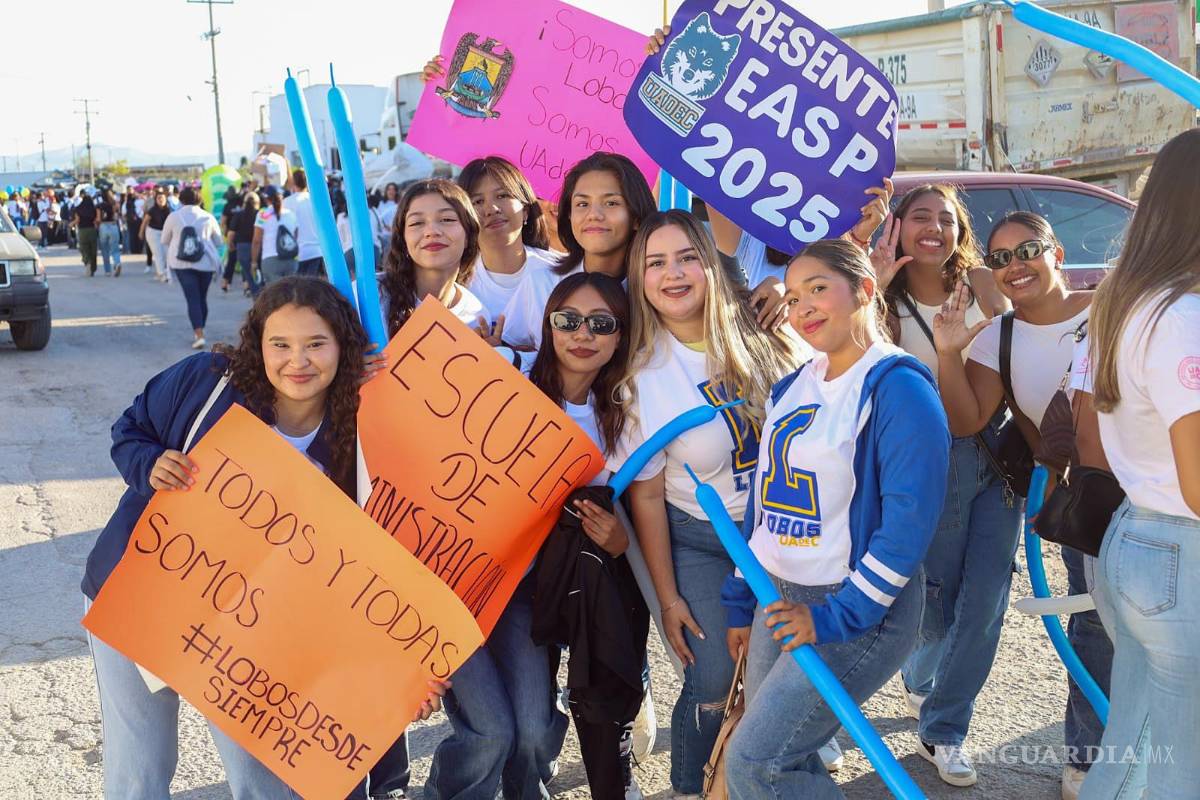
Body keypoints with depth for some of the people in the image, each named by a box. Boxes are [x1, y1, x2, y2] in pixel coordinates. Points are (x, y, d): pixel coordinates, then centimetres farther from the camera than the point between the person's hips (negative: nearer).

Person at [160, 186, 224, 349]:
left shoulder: (173, 216, 2)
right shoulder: (208, 217, 2)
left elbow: (165, 241, 12)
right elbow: (218, 242, 9)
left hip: (181, 263, -1)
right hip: (206, 262, 1)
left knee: (193, 299, -4)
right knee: (202, 298, 13)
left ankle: (199, 335, -17)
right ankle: (200, 332, 22)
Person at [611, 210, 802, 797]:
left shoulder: (764, 330, -9)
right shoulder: (643, 378, -12)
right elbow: (646, 494, -6)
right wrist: (667, 597, -3)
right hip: (700, 541, -2)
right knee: (714, 682, -4)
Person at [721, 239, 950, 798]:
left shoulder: (898, 387, -15)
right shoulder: (793, 387, 10)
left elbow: (909, 520, -21)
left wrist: (838, 616, -19)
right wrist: (742, 602, 17)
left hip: (858, 611, -7)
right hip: (778, 598, 8)